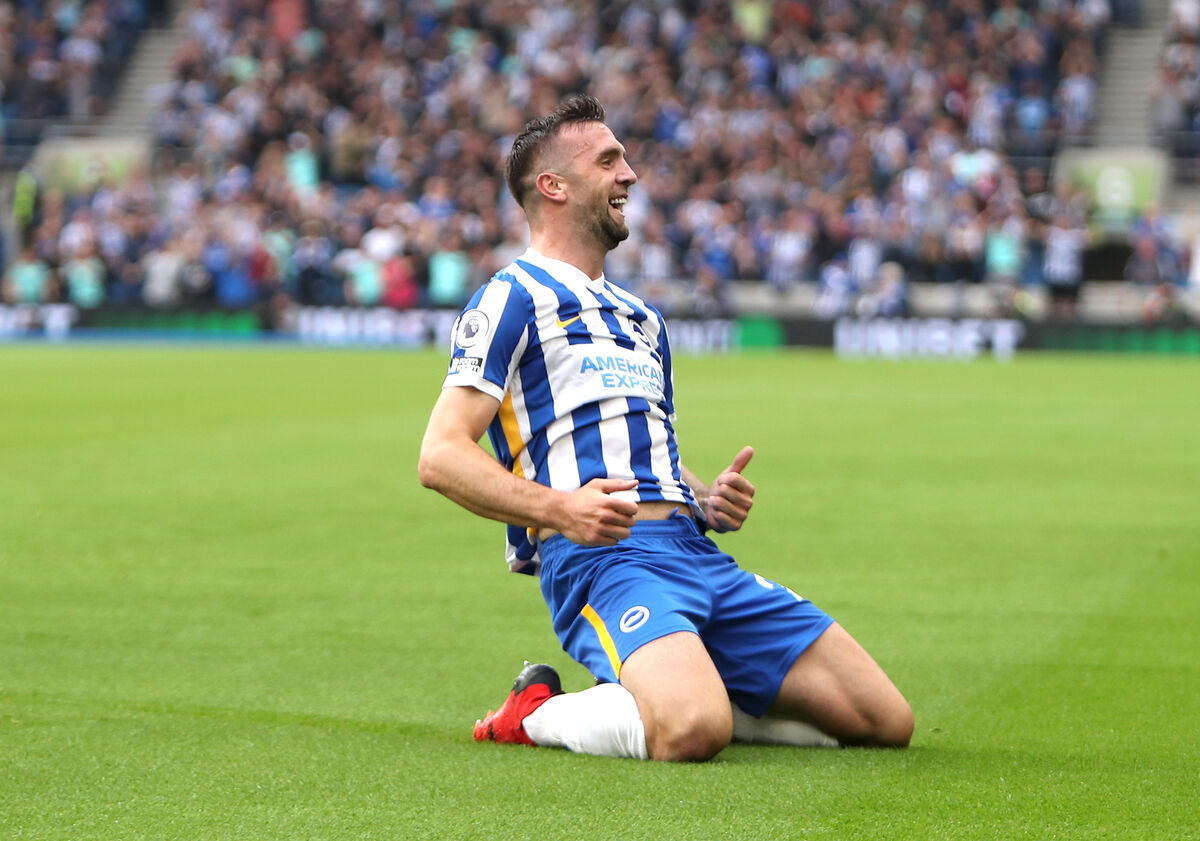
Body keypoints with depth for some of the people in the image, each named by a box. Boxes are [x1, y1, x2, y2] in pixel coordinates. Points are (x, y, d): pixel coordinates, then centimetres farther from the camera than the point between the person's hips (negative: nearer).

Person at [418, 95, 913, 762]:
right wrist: (559, 509, -20)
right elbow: (441, 456, -6)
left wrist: (710, 501, 12)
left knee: (886, 721, -3)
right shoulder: (514, 296, 4)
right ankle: (538, 714, -7)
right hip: (599, 556, -8)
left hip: (697, 551, 8)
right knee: (693, 732, -36)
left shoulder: (643, 317, 29)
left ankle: (659, 698, 9)